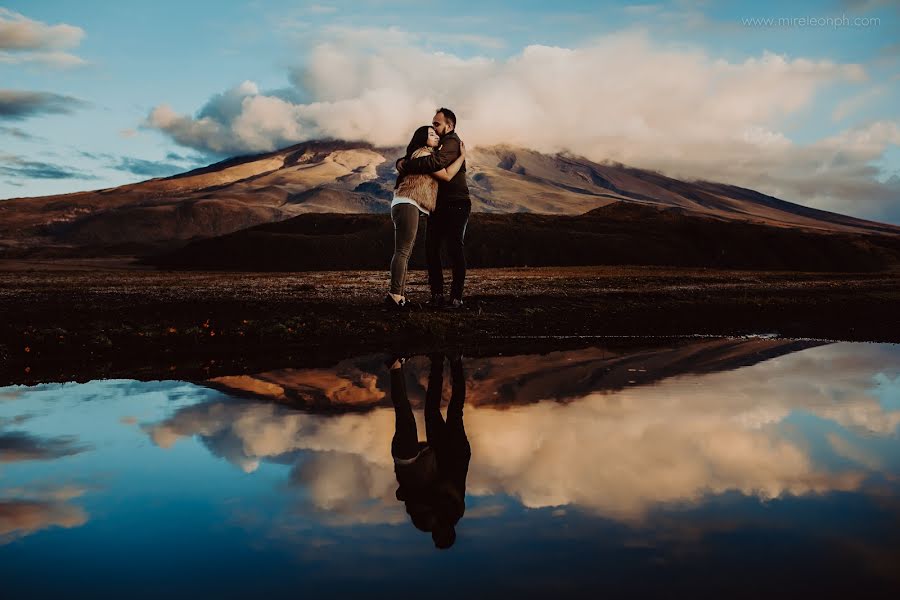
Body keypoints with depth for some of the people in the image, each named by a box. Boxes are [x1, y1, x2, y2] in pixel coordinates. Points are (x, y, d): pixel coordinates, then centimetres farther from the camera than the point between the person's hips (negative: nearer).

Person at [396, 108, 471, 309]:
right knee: (431, 248, 2)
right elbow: (411, 158, 15)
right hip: (438, 206, 9)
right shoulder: (437, 144, 18)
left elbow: (435, 162, -32)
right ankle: (437, 296, 5)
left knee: (454, 250, -9)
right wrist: (403, 161, -10)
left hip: (456, 206, -9)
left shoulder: (452, 142, -11)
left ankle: (456, 298, -8)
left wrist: (406, 166, -26)